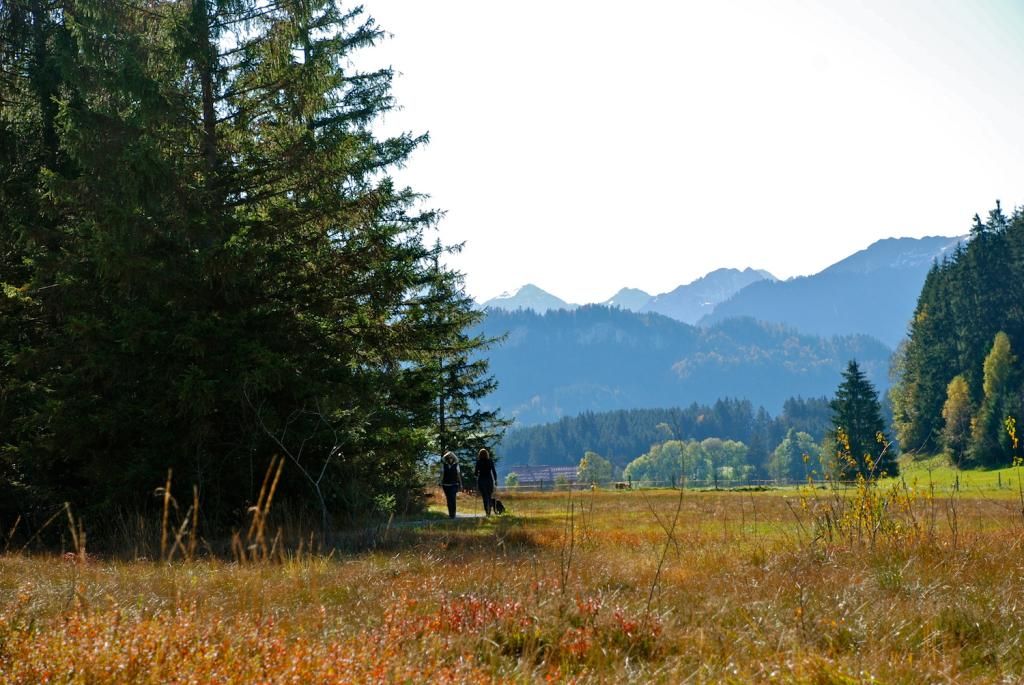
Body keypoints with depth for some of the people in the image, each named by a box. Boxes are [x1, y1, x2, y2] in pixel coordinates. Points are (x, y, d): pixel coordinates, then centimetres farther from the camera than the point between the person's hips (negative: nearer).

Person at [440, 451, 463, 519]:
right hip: (446, 484, 2)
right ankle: (450, 514, 14)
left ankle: (453, 514, -14)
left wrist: (460, 484, 8)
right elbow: (442, 473, 4)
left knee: (452, 498, -17)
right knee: (448, 499, 6)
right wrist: (441, 483, -3)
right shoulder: (444, 464, 4)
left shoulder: (456, 465, 4)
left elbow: (458, 474, 7)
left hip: (454, 484, -2)